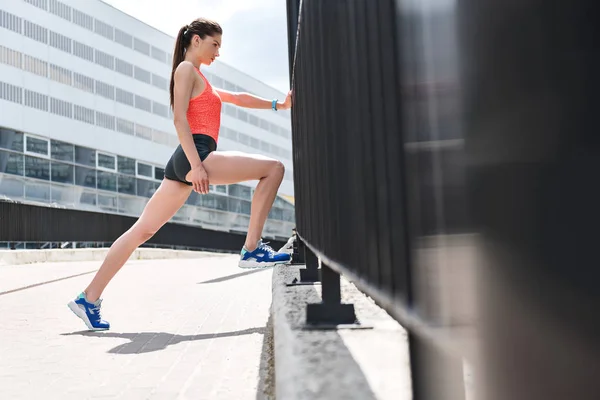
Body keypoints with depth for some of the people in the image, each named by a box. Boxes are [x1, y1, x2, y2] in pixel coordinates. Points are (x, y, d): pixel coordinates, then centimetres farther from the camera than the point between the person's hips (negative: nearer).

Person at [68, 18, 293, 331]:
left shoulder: (199, 79, 31)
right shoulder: (186, 69, 2)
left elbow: (237, 98, 38)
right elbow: (179, 118, -11)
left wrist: (277, 105, 34)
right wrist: (196, 165, -20)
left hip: (186, 163, 10)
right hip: (194, 156, -10)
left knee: (142, 230, 4)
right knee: (273, 168, -5)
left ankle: (89, 298, 4)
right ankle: (252, 251, -9)